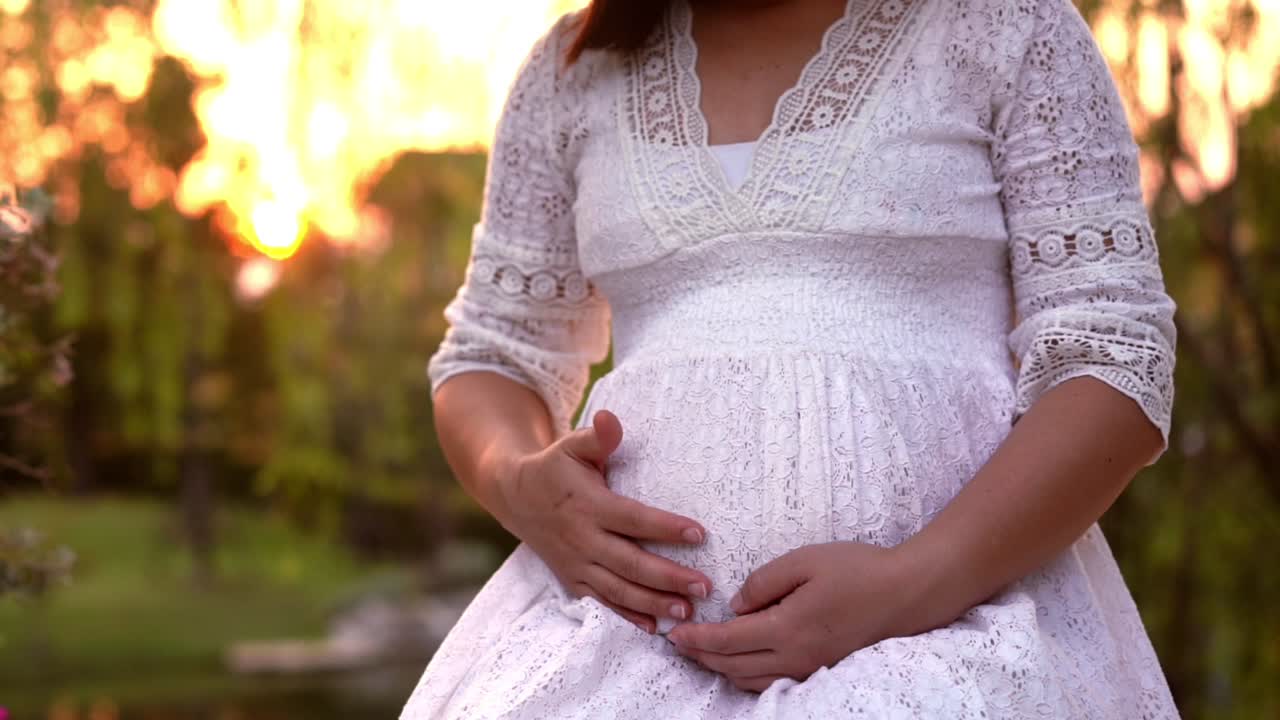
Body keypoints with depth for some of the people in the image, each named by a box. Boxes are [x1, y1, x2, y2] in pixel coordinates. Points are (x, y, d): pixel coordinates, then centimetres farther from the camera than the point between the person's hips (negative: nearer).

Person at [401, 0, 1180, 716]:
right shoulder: (578, 66, 12)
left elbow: (1117, 363, -4)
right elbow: (492, 355, 17)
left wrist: (914, 585, -18)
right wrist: (521, 486, -6)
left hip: (952, 624, -3)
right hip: (628, 623, 3)